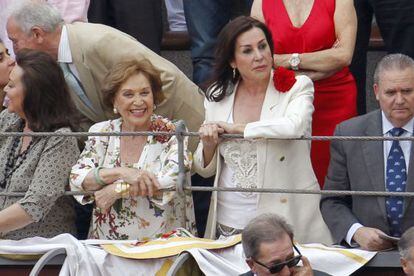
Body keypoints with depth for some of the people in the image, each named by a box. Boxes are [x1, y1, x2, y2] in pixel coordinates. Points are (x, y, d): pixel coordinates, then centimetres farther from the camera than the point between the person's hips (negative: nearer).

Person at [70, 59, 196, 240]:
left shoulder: (173, 133, 3)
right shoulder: (101, 133, 10)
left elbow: (176, 179, -13)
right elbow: (77, 181, -2)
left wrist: (119, 189, -13)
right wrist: (121, 172, -17)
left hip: (164, 243, -2)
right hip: (107, 244, 2)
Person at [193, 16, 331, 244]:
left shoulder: (297, 87, -2)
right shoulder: (217, 97, 7)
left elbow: (293, 126, -25)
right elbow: (205, 170, 14)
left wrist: (237, 128, -15)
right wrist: (208, 145, -9)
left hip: (283, 216, -3)